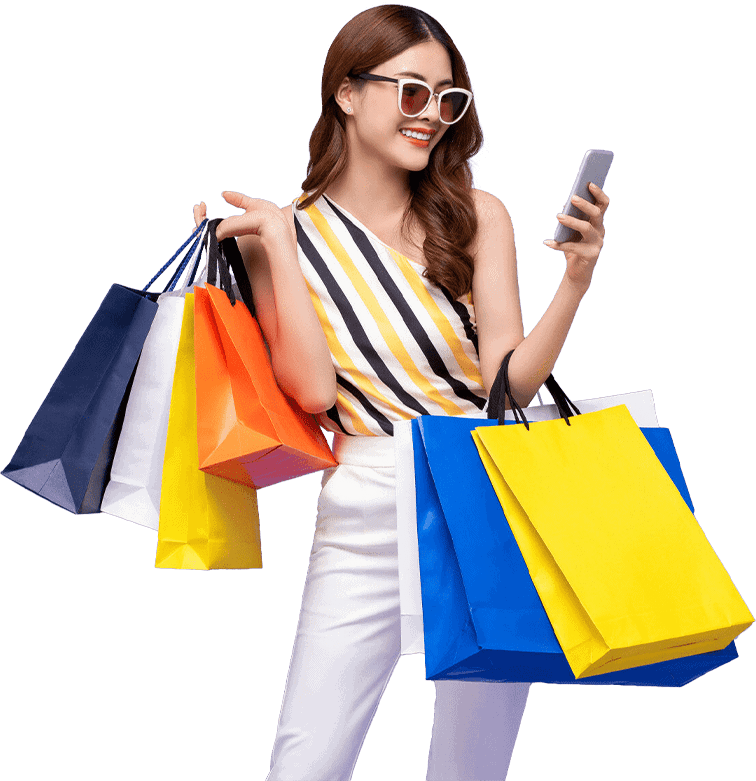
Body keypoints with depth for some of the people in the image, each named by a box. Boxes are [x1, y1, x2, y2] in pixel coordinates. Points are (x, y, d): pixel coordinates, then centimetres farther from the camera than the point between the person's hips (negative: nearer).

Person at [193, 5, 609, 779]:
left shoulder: (477, 216, 2)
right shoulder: (285, 232, 1)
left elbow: (509, 382, -4)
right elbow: (313, 390, -10)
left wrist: (574, 283, -17)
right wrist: (276, 248, -11)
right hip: (367, 516, -1)